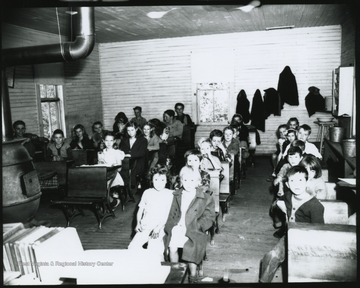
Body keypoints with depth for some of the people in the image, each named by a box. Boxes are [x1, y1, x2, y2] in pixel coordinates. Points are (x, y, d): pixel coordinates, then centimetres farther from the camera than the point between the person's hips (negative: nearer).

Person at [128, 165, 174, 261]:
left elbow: (169, 214, -4)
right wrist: (138, 223, 2)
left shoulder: (170, 194, 1)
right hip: (145, 227, 3)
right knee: (132, 247, -12)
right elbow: (140, 210, 18)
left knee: (154, 251, -19)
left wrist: (158, 227, -14)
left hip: (160, 228, -3)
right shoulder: (147, 192, 13)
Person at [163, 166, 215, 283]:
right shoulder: (176, 195, 14)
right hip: (177, 229, 3)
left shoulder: (206, 198, 4)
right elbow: (171, 214, 15)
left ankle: (193, 275, -1)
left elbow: (208, 219, -1)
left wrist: (189, 229, -12)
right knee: (172, 247, -19)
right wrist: (170, 227, -4)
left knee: (189, 247, -24)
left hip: (194, 232, -2)